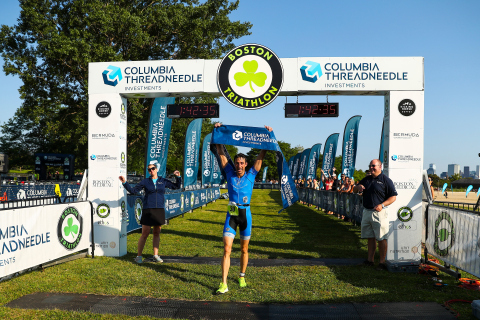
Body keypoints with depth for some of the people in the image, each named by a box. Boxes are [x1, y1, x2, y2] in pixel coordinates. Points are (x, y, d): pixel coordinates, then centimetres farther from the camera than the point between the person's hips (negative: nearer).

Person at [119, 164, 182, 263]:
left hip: (159, 210, 2)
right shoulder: (145, 182, 4)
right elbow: (133, 191, 4)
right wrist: (124, 183, -6)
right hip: (148, 210, -2)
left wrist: (178, 177, 3)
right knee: (145, 234, -2)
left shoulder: (163, 181, 9)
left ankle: (155, 255, 19)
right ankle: (139, 256, 9)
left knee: (157, 233, 9)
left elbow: (177, 186, 18)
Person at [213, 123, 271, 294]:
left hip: (246, 214, 0)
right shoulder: (230, 173, 1)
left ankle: (242, 277, 33)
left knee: (244, 250, 13)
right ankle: (224, 284, -5)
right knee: (227, 249, -8)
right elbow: (221, 153, 3)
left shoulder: (251, 175, 0)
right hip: (231, 214, 0)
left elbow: (261, 156, 0)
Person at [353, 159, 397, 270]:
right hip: (366, 211, 6)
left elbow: (393, 196, -7)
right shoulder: (366, 179, 15)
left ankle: (382, 262, 3)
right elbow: (354, 190, 20)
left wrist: (382, 205, -20)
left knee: (381, 238, -3)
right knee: (370, 237, 13)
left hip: (379, 212, -6)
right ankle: (370, 260, 21)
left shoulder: (385, 180, -4)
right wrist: (358, 187, -4)